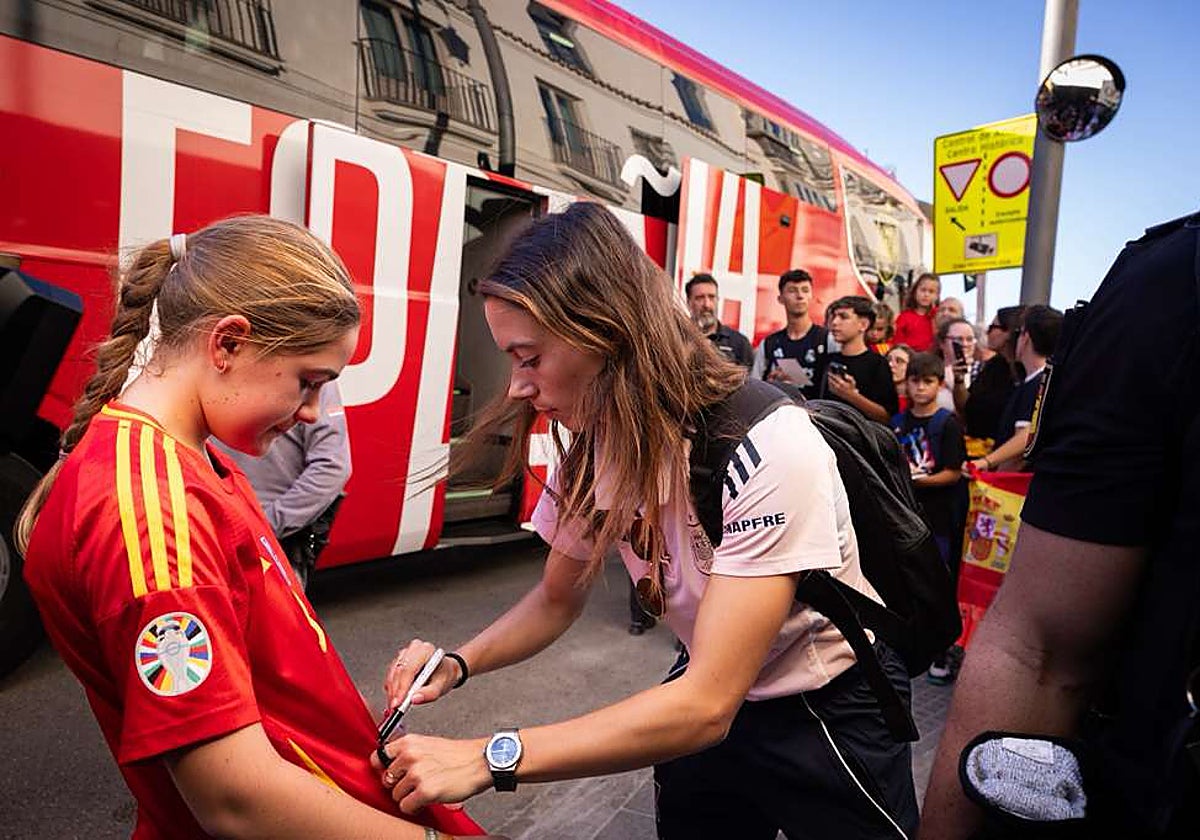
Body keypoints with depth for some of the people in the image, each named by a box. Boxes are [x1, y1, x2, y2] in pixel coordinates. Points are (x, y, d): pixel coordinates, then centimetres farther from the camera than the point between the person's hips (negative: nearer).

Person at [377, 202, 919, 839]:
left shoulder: (766, 449, -34)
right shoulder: (592, 447, -12)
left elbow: (707, 707, -35)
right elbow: (557, 599, 2)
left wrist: (489, 758, -36)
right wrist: (458, 665, -16)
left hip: (831, 708, -5)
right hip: (711, 696, 5)